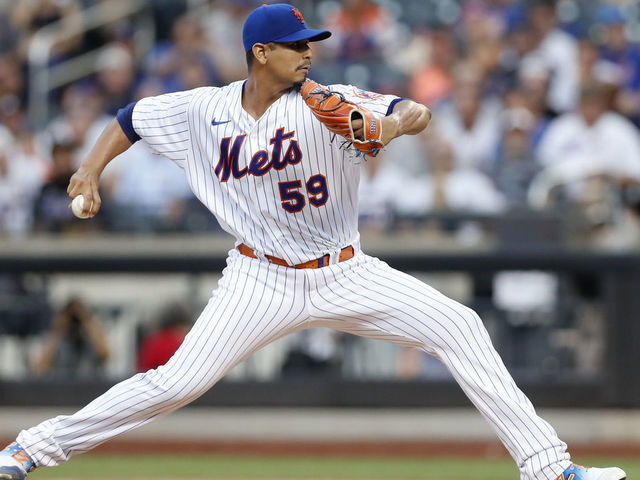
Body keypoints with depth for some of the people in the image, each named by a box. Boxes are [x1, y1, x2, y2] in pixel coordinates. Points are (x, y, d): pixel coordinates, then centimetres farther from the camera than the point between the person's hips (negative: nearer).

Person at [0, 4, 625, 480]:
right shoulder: (205, 111, -5)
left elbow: (419, 113, -21)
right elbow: (131, 117, 11)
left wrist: (396, 123, -43)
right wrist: (91, 171, -3)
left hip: (344, 275, 1)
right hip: (263, 280, -1)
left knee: (458, 327, -14)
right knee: (177, 382, -13)